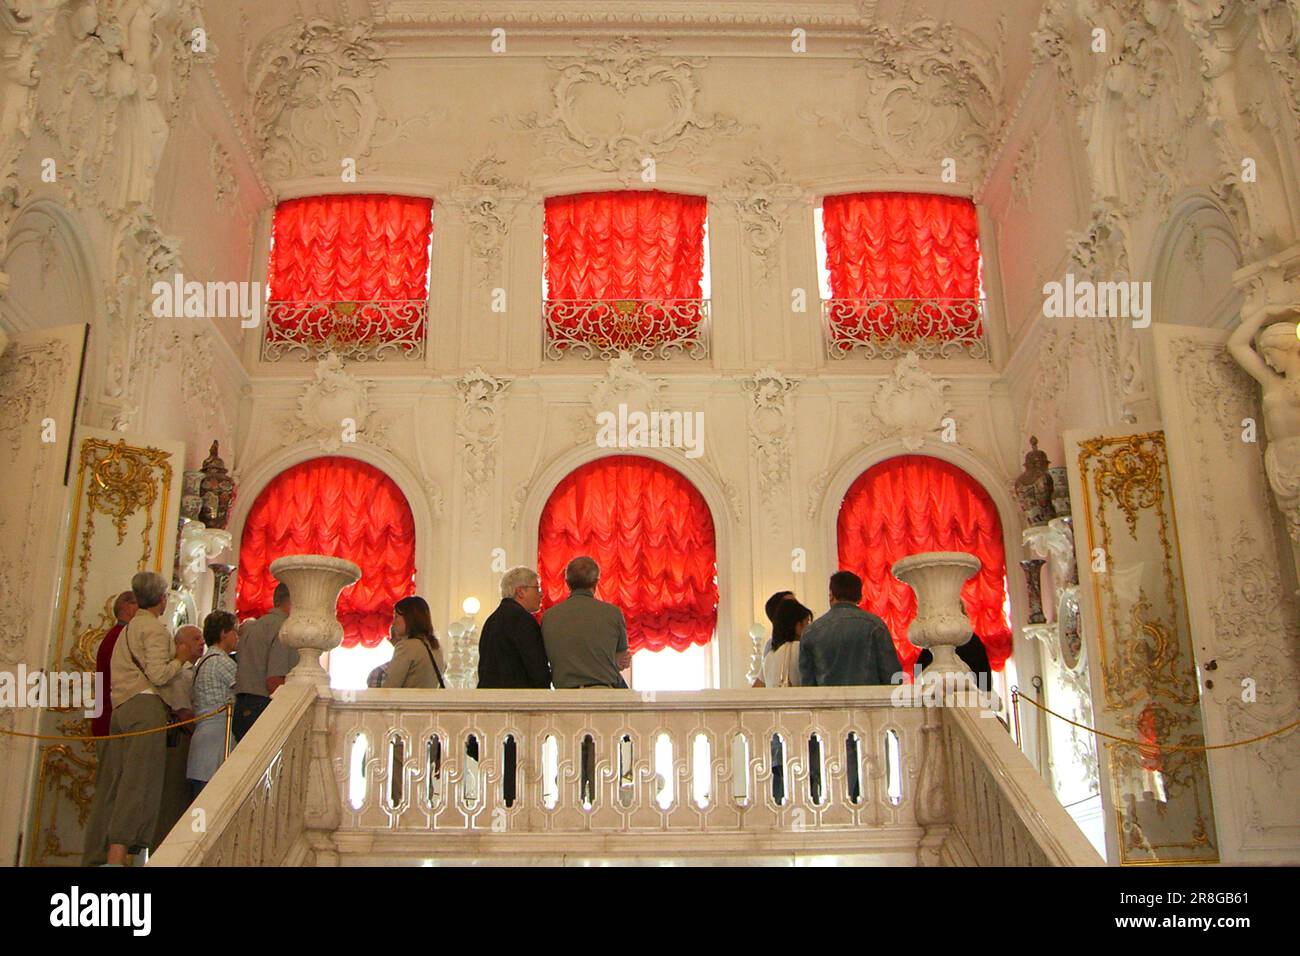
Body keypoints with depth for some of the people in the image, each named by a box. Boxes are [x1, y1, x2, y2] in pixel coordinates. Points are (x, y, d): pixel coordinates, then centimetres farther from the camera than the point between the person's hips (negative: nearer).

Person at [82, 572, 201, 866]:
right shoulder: (155, 628, -4)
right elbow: (158, 675, -14)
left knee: (111, 786, 8)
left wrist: (186, 661, 25)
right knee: (138, 785, -11)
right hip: (146, 707, -9)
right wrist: (180, 658, 3)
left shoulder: (128, 629, 25)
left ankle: (94, 858, 9)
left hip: (121, 709, 9)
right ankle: (116, 858, -18)